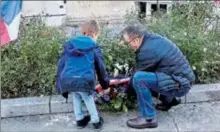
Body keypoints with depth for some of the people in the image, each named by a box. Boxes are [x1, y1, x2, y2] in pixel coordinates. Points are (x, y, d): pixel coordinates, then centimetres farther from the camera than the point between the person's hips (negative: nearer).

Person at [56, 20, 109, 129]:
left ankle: (79, 119, 37)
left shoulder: (69, 45, 23)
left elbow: (61, 65, 22)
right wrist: (105, 85, 31)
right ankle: (95, 121, 31)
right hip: (85, 80, -3)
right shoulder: (94, 48, 13)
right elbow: (101, 68, 17)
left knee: (76, 96, 31)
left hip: (67, 80, 3)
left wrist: (60, 85, 27)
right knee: (88, 98, 24)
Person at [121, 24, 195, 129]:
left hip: (179, 84, -10)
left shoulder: (147, 50, -22)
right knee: (145, 77, 20)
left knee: (139, 79, -22)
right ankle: (170, 100, 29)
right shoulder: (152, 39, 6)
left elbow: (137, 75, -10)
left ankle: (149, 118, -12)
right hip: (183, 78, 10)